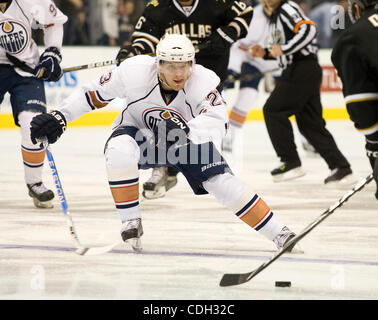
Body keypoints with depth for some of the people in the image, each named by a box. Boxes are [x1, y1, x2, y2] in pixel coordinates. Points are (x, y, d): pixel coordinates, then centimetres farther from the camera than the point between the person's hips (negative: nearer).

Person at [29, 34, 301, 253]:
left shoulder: (203, 81, -28)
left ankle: (278, 232, -4)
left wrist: (185, 129, -55)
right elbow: (95, 93, -15)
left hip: (188, 140, 0)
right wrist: (59, 117, -20)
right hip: (139, 132, 0)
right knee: (120, 150, -34)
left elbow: (219, 122, -39)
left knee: (222, 183, -16)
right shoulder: (135, 73, -28)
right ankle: (131, 222, -21)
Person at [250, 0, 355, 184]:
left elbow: (308, 30, -24)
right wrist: (265, 53, 15)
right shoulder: (276, 16, 23)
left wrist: (283, 49, -22)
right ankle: (341, 169, 3)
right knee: (310, 123, 7)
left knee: (273, 111, -4)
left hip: (302, 71, -10)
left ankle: (291, 164, -2)